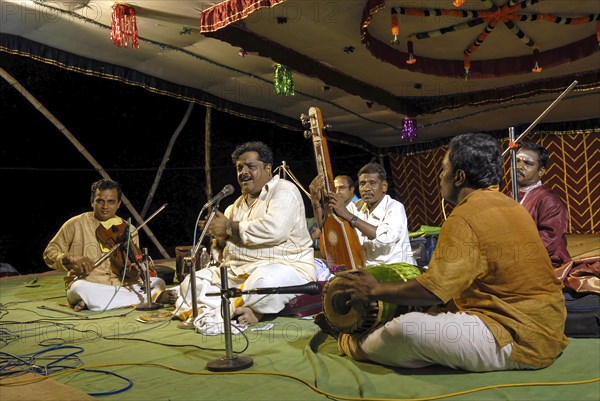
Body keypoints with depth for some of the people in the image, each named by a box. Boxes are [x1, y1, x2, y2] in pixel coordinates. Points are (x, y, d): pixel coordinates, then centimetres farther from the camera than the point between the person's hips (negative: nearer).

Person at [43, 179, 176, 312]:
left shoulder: (127, 230, 8)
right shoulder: (76, 224, 3)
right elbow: (49, 253, 5)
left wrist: (131, 272, -19)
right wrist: (70, 259, -16)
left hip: (119, 285, 1)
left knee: (158, 283, -18)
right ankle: (153, 297, -29)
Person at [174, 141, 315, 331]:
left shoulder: (284, 191, -5)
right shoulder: (238, 203, 20)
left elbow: (274, 229, -25)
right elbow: (225, 248, 20)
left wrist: (230, 228, -13)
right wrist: (221, 238, -6)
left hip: (285, 268, -8)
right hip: (238, 272, 8)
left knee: (264, 279, -40)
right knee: (192, 282, -4)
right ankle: (245, 312, -19)